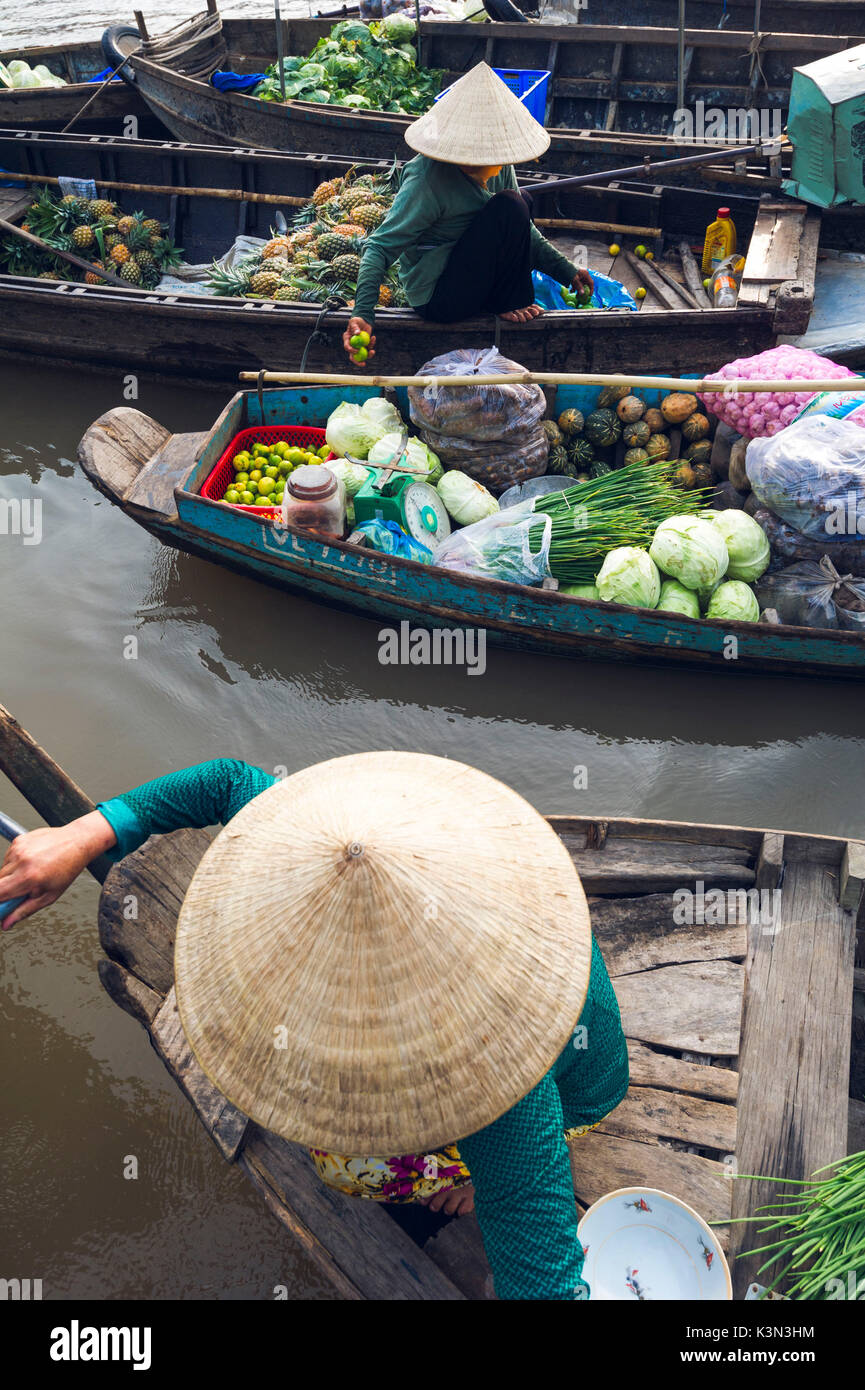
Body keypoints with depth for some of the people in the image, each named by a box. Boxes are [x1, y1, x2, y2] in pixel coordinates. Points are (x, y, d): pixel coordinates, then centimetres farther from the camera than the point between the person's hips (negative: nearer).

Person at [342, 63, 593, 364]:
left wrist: (566, 271, 11)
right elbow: (381, 246, -25)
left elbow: (522, 228, 13)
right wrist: (363, 314, -39)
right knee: (509, 206, -20)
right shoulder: (427, 180, -24)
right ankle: (506, 304, -2)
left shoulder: (499, 164, -2)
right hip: (437, 299, -9)